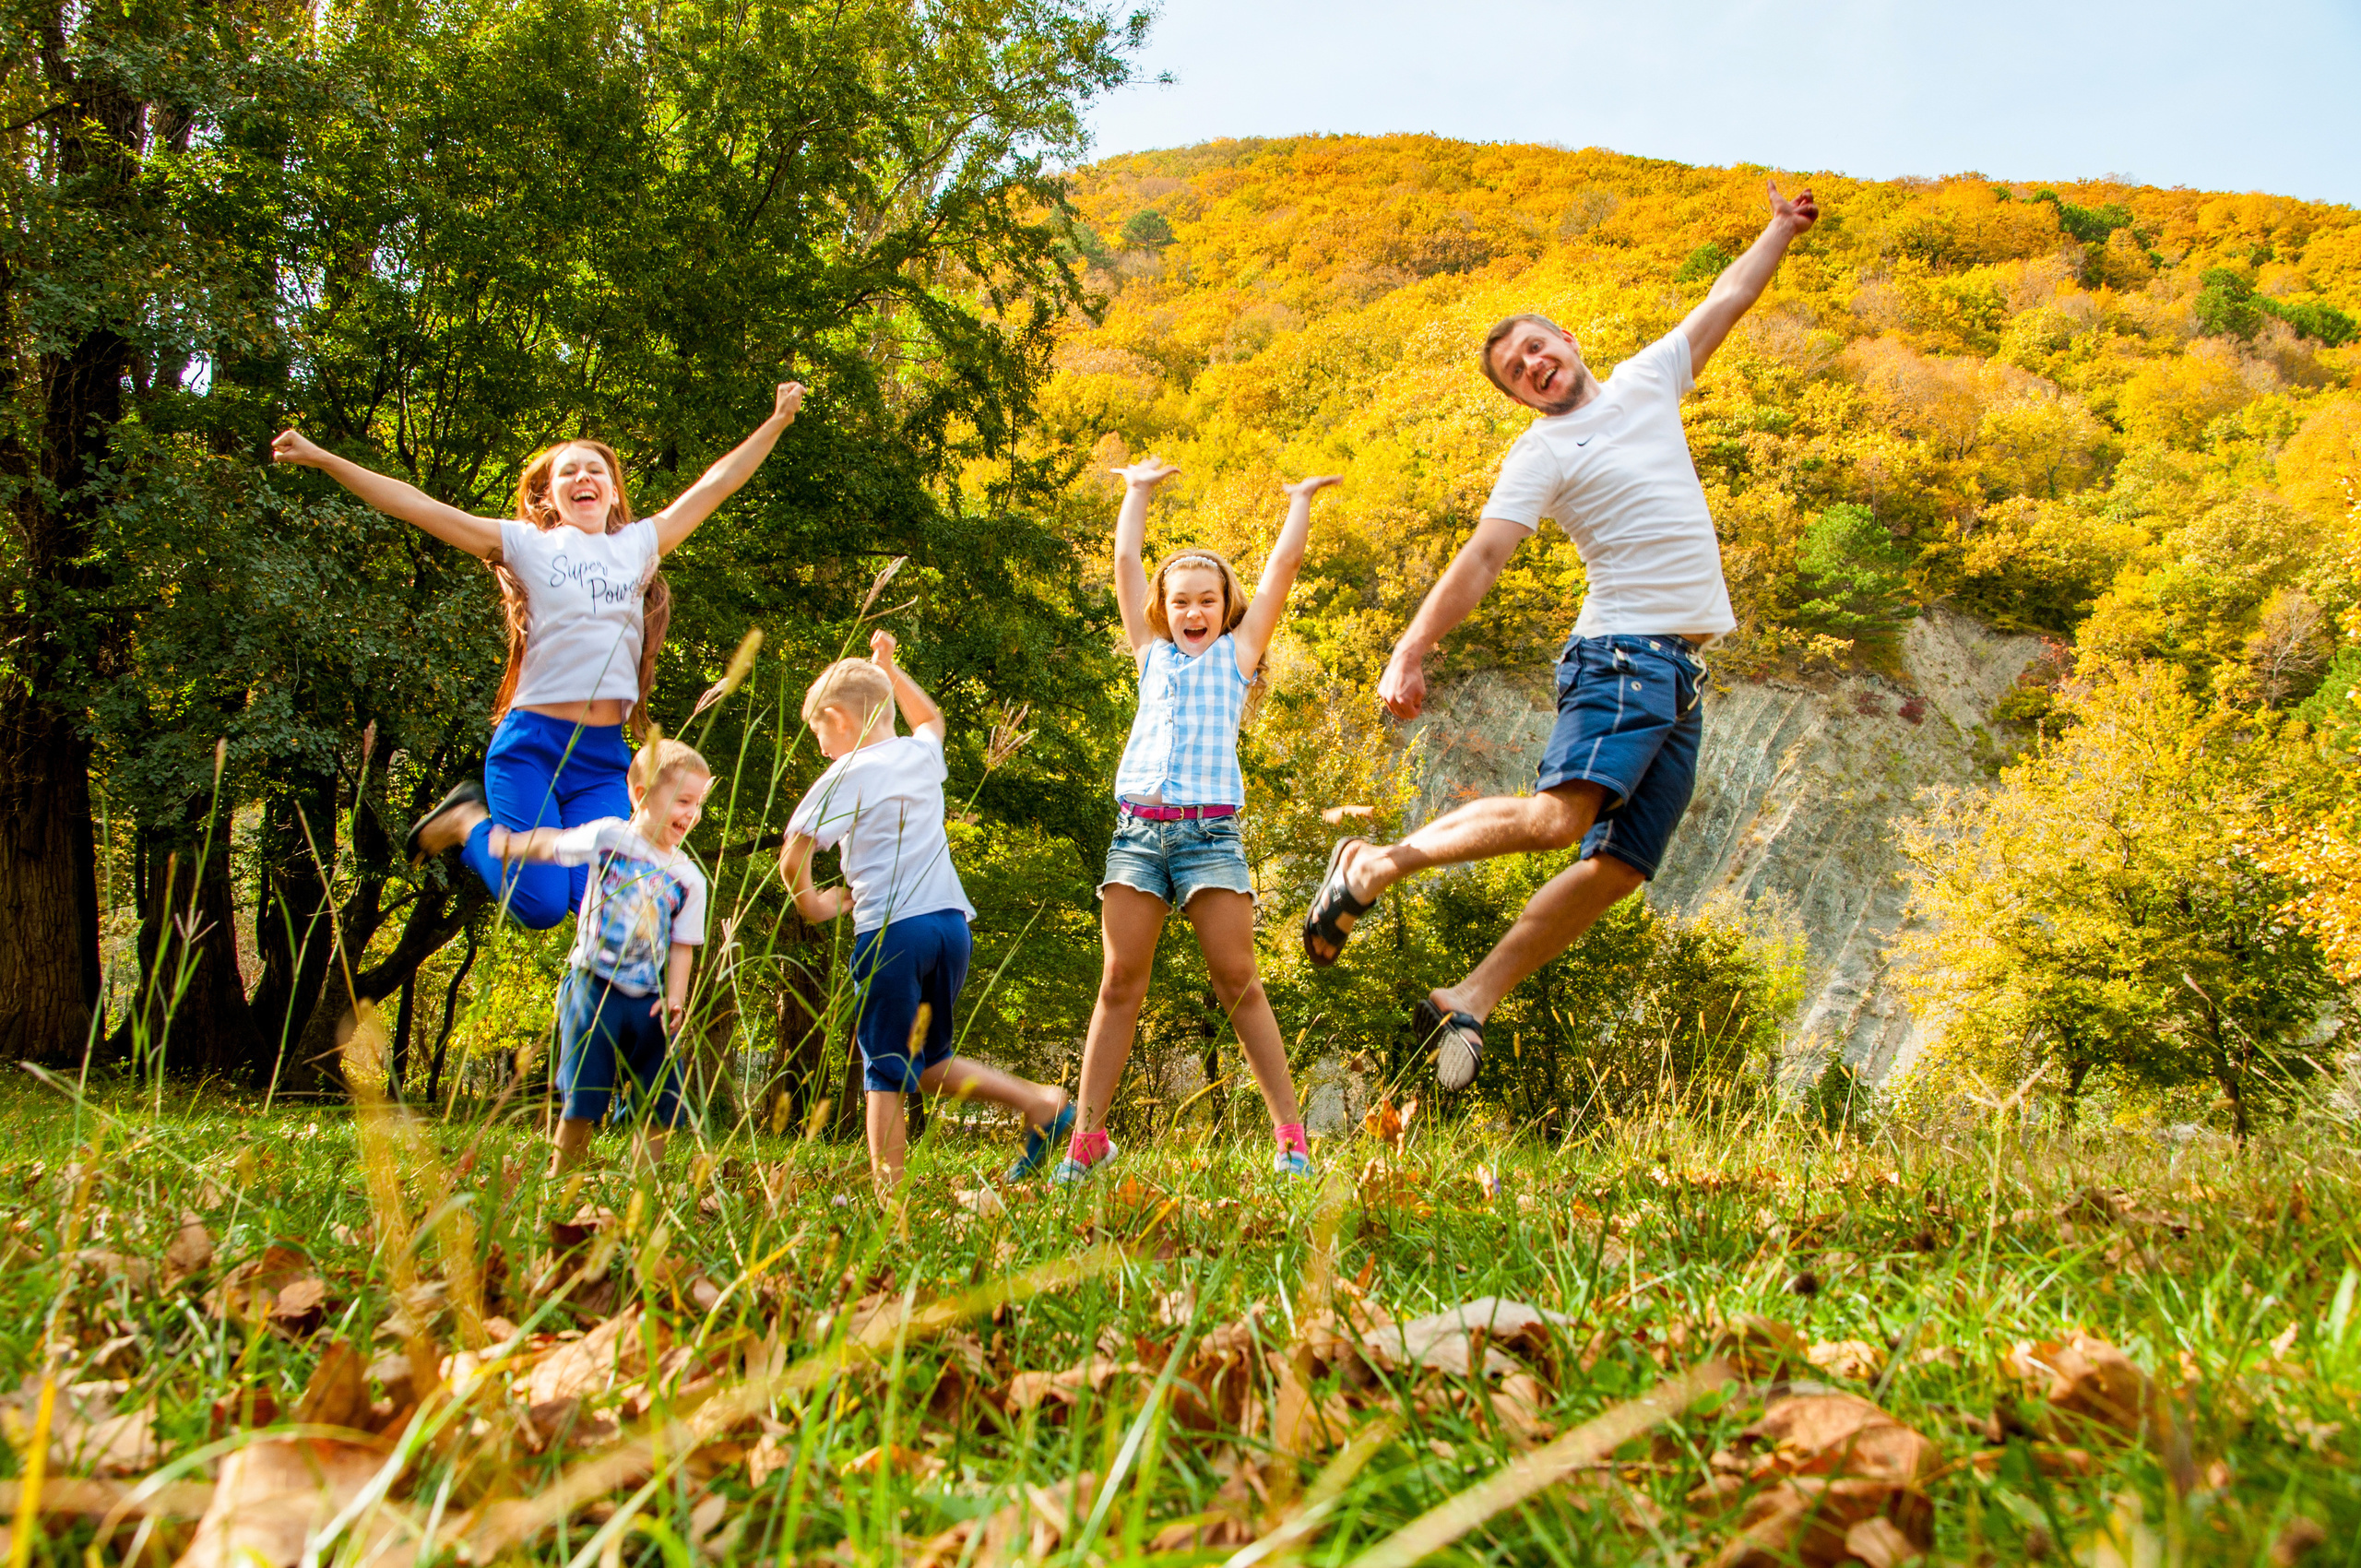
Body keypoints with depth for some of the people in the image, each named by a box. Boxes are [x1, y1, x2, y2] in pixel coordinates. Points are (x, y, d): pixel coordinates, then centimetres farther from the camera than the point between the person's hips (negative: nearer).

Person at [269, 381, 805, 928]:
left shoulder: (638, 546, 16)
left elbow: (715, 485, 19)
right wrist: (321, 459, 1)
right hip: (532, 744, -3)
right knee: (539, 907, -11)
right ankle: (470, 824, 19)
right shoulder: (527, 545, 8)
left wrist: (777, 421, 21)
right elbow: (416, 506, 5)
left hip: (605, 759, 3)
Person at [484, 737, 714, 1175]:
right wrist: (504, 842, 14)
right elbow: (547, 845, 10)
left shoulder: (688, 877, 3)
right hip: (593, 989, -3)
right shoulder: (609, 838, -4)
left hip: (649, 1001, 3)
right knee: (583, 1103, -5)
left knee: (659, 1105, 3)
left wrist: (675, 996, -8)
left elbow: (683, 944, 4)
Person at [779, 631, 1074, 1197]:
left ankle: (888, 1193, -4)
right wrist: (888, 668, 43)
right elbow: (930, 717, 42)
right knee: (928, 1064, 17)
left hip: (891, 931, -6)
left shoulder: (842, 778, -2)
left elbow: (792, 857, -5)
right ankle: (1039, 1101, 2)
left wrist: (811, 901, 12)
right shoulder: (923, 754, 16)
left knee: (886, 1073, -1)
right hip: (951, 922, 6)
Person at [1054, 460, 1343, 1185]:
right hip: (1138, 827, 2)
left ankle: (1291, 1135, -4)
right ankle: (1086, 1137, 0)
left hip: (1210, 832, -2)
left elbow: (1283, 565, 16)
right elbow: (1125, 561, 25)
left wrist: (1301, 499, 27)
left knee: (1237, 980, -6)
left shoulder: (1237, 654, 16)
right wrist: (1138, 491, 33)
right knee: (1120, 981, -1)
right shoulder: (1152, 655, 21)